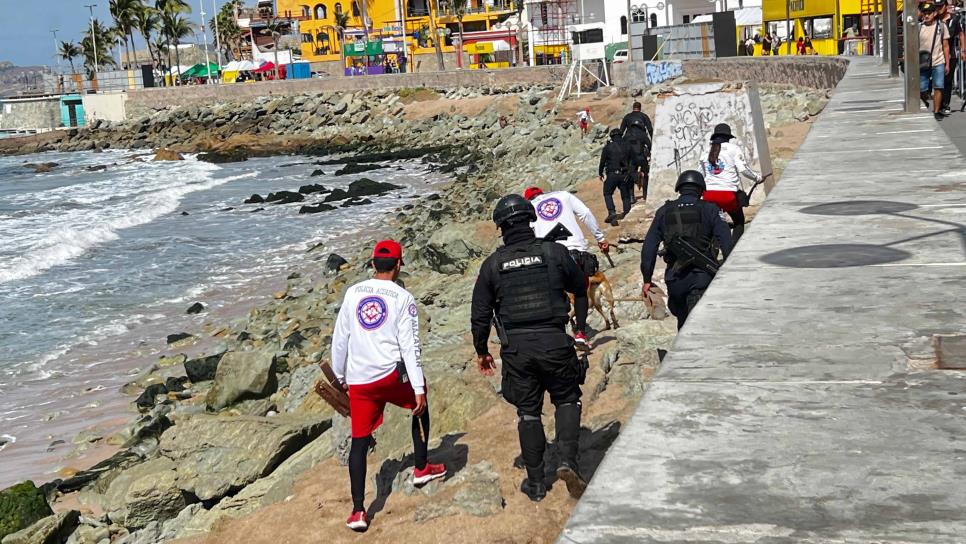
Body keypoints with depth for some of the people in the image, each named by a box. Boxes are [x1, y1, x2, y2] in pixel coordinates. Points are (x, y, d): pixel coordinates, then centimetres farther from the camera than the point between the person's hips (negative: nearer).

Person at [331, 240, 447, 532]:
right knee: (420, 404, 27)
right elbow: (410, 346, -9)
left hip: (358, 381, 3)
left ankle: (358, 511, 2)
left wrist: (340, 375, 22)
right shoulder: (403, 298, -4)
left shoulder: (353, 292, 6)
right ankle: (421, 468, 33)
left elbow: (339, 338, 9)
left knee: (359, 442, 8)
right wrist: (419, 389, -9)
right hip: (391, 375, -3)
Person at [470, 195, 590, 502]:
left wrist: (481, 351, 20)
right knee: (567, 399, 19)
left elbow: (480, 315, 5)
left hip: (515, 348, 1)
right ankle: (568, 460, -2)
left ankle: (535, 483, 19)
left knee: (528, 412, 13)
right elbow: (580, 289, 14)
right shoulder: (554, 252, -1)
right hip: (554, 342, -1)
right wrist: (581, 325, 31)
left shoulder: (492, 265, 1)